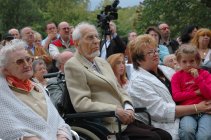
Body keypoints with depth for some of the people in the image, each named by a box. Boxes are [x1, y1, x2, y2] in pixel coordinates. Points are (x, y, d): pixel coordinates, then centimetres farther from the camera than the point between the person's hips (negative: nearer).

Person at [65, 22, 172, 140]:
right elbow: (81, 103, -14)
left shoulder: (102, 62, 20)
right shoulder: (73, 65, -4)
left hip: (125, 119, 8)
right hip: (107, 125, -8)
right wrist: (116, 110, -19)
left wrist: (128, 108, -1)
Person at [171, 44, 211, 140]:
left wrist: (198, 77, -7)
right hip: (187, 112, 0)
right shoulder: (177, 76, 14)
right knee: (187, 131, -35)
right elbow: (176, 96, 1)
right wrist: (196, 93, -2)